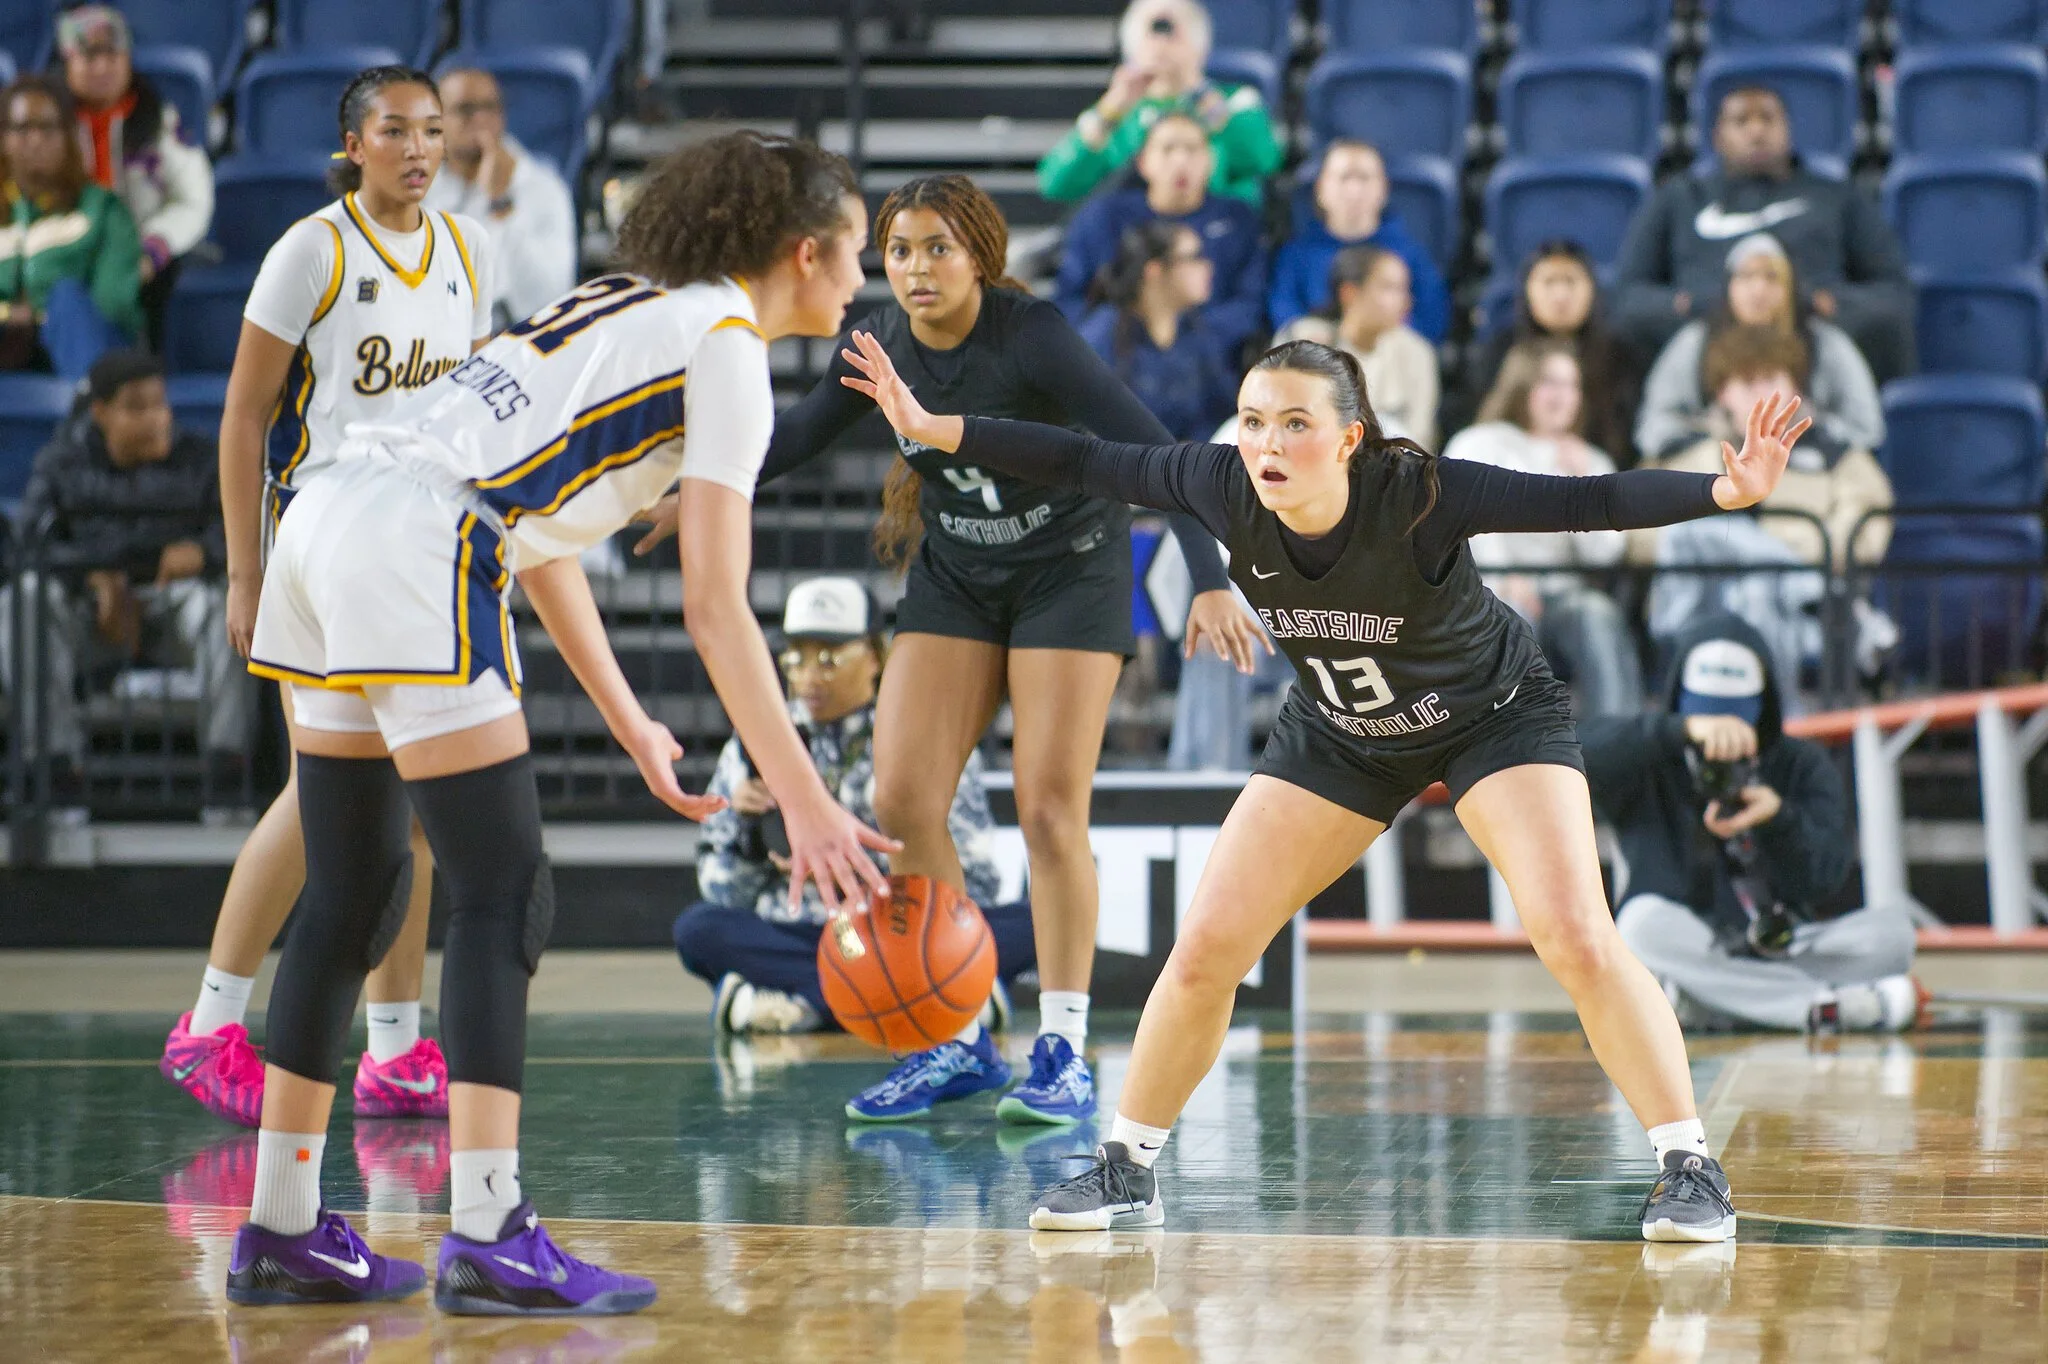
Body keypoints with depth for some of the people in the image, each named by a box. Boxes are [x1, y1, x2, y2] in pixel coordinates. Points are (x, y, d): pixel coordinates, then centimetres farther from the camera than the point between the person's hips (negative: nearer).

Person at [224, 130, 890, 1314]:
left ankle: (284, 1232, 16)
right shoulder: (727, 347, -1)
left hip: (330, 517, 9)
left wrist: (634, 728, 30)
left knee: (354, 897, 13)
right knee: (506, 896, -6)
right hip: (413, 547, -9)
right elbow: (716, 607, -9)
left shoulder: (632, 307, 25)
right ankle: (489, 1241, -11)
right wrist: (808, 807, -10)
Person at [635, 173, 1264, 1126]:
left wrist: (1209, 582, -38)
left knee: (1049, 808, -12)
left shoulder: (1030, 333, -24)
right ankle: (956, 1044, 5)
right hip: (953, 574, 5)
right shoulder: (883, 344, -8)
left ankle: (1062, 1049, -1)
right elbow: (799, 434, 10)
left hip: (1070, 571, -5)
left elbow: (1151, 451, -29)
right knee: (901, 800, -6)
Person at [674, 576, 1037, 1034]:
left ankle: (807, 1002, -31)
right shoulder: (756, 747, 12)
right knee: (698, 928, -31)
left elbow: (975, 883, -3)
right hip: (788, 940, 1)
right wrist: (747, 829, -10)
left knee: (1028, 924, -28)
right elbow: (724, 895, 10)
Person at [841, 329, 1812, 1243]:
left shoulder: (1419, 495, -35)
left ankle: (1688, 1168, -9)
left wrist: (1727, 492, -51)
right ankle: (1127, 1172, 16)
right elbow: (1085, 464, -11)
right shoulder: (1223, 487, -24)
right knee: (1205, 948, -2)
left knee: (1576, 938, -22)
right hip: (1339, 736, 4)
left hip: (1494, 716, -4)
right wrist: (933, 429, -11)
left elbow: (1589, 502, -38)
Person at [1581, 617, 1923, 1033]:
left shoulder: (1802, 765, 8)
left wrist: (1778, 817, -27)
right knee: (1647, 920, -36)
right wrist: (1685, 730, -38)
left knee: (1892, 925, -22)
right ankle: (1831, 1006, -37)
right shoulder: (1651, 765, 2)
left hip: (1781, 952, 2)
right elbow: (1584, 749, -23)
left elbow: (1822, 877, -5)